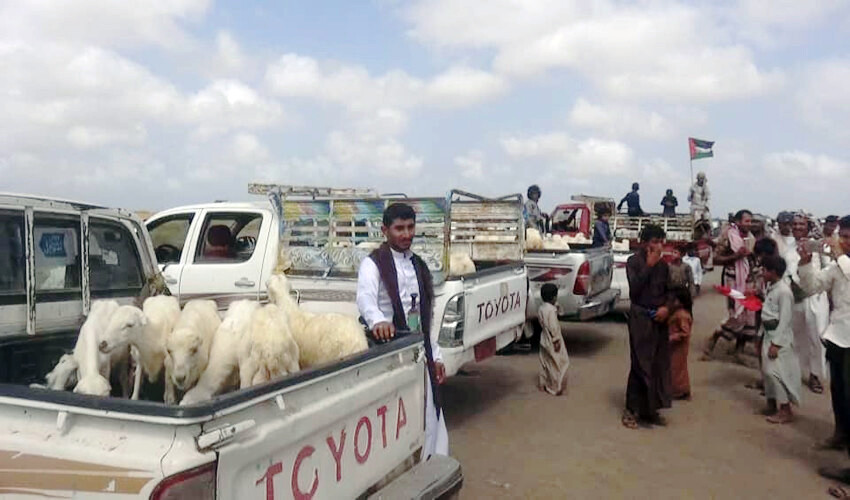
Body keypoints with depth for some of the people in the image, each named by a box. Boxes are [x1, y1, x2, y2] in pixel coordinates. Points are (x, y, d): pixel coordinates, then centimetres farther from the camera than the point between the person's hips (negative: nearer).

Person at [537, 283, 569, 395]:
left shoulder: (541, 308, 5)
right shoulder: (551, 309, -22)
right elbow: (553, 326, -24)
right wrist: (556, 340, -19)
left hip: (544, 339, 9)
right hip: (552, 341, -9)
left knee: (545, 363, 18)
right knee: (557, 364, 1)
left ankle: (543, 384, 26)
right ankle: (556, 388, 6)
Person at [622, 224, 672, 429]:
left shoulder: (662, 264, 9)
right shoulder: (634, 262, -6)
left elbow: (669, 290, 14)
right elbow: (634, 290, -18)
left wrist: (666, 307, -5)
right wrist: (648, 266, -16)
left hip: (659, 318, 6)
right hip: (641, 317, -6)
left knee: (660, 364, 8)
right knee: (641, 364, -5)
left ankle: (650, 409, 20)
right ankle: (631, 410, 5)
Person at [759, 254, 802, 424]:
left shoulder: (784, 291, -19)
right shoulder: (771, 287, 9)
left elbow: (785, 320, -20)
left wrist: (776, 343, -21)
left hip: (779, 336, -9)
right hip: (769, 334, 9)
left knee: (776, 372, -7)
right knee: (767, 371, 14)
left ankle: (786, 411, 3)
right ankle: (772, 405, 26)